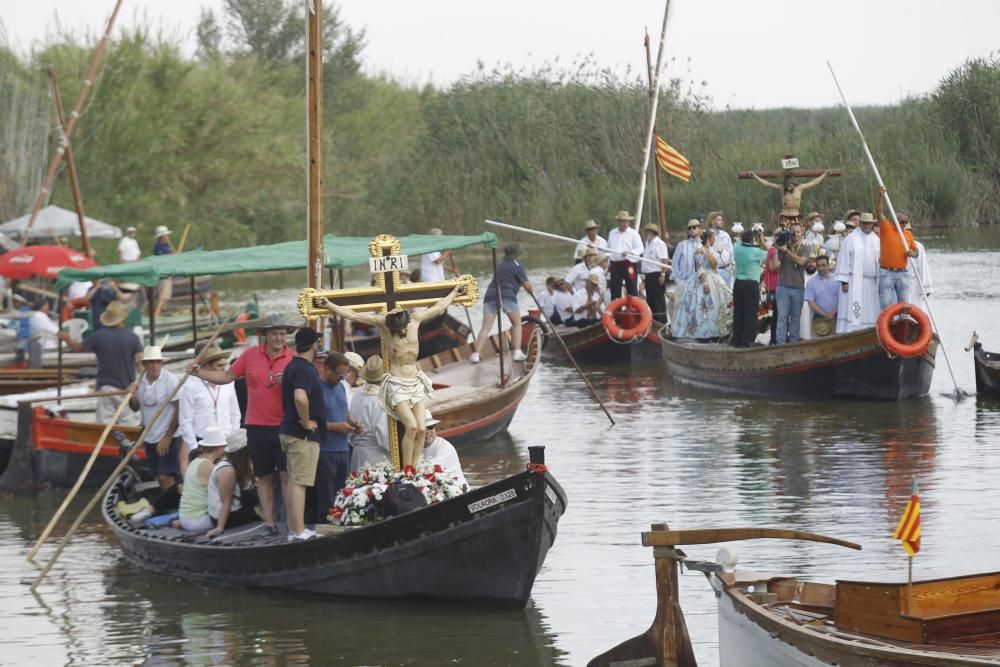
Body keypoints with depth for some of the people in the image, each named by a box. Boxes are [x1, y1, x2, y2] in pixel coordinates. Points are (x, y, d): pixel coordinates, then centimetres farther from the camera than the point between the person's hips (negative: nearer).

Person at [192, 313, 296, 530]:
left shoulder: (293, 359, -2)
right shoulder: (251, 355, 3)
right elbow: (227, 376, 11)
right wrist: (200, 373, 1)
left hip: (284, 427, -3)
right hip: (257, 427, 3)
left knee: (287, 474, -7)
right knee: (263, 477, 9)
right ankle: (269, 522, 16)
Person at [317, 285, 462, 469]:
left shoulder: (415, 320, -1)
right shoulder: (384, 323, -10)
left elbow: (439, 307, 16)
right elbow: (352, 315, -12)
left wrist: (455, 291, 26)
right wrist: (329, 305, -17)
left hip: (416, 383, 5)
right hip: (397, 385, -5)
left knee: (421, 429, -5)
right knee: (411, 426, -19)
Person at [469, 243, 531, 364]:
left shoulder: (501, 265, 25)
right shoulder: (516, 266, 4)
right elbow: (527, 285, 1)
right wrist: (530, 290, 23)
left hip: (491, 295, 5)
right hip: (507, 296, -4)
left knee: (486, 327, -3)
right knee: (517, 324, 15)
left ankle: (476, 354, -15)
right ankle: (517, 352, 6)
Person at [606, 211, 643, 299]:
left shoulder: (633, 234, 2)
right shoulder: (612, 233, 17)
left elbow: (640, 248, -5)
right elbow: (608, 248, 23)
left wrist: (630, 252, -22)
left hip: (629, 264, -4)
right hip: (615, 264, 4)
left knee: (632, 291, -2)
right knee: (615, 291, 4)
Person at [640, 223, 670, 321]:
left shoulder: (659, 244, -12)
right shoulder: (648, 243, 16)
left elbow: (665, 260, -19)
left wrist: (662, 274, -23)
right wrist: (644, 276, 19)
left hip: (657, 275, -10)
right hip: (648, 275, 10)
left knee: (659, 301, -6)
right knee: (650, 300, 13)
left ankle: (661, 322, -4)